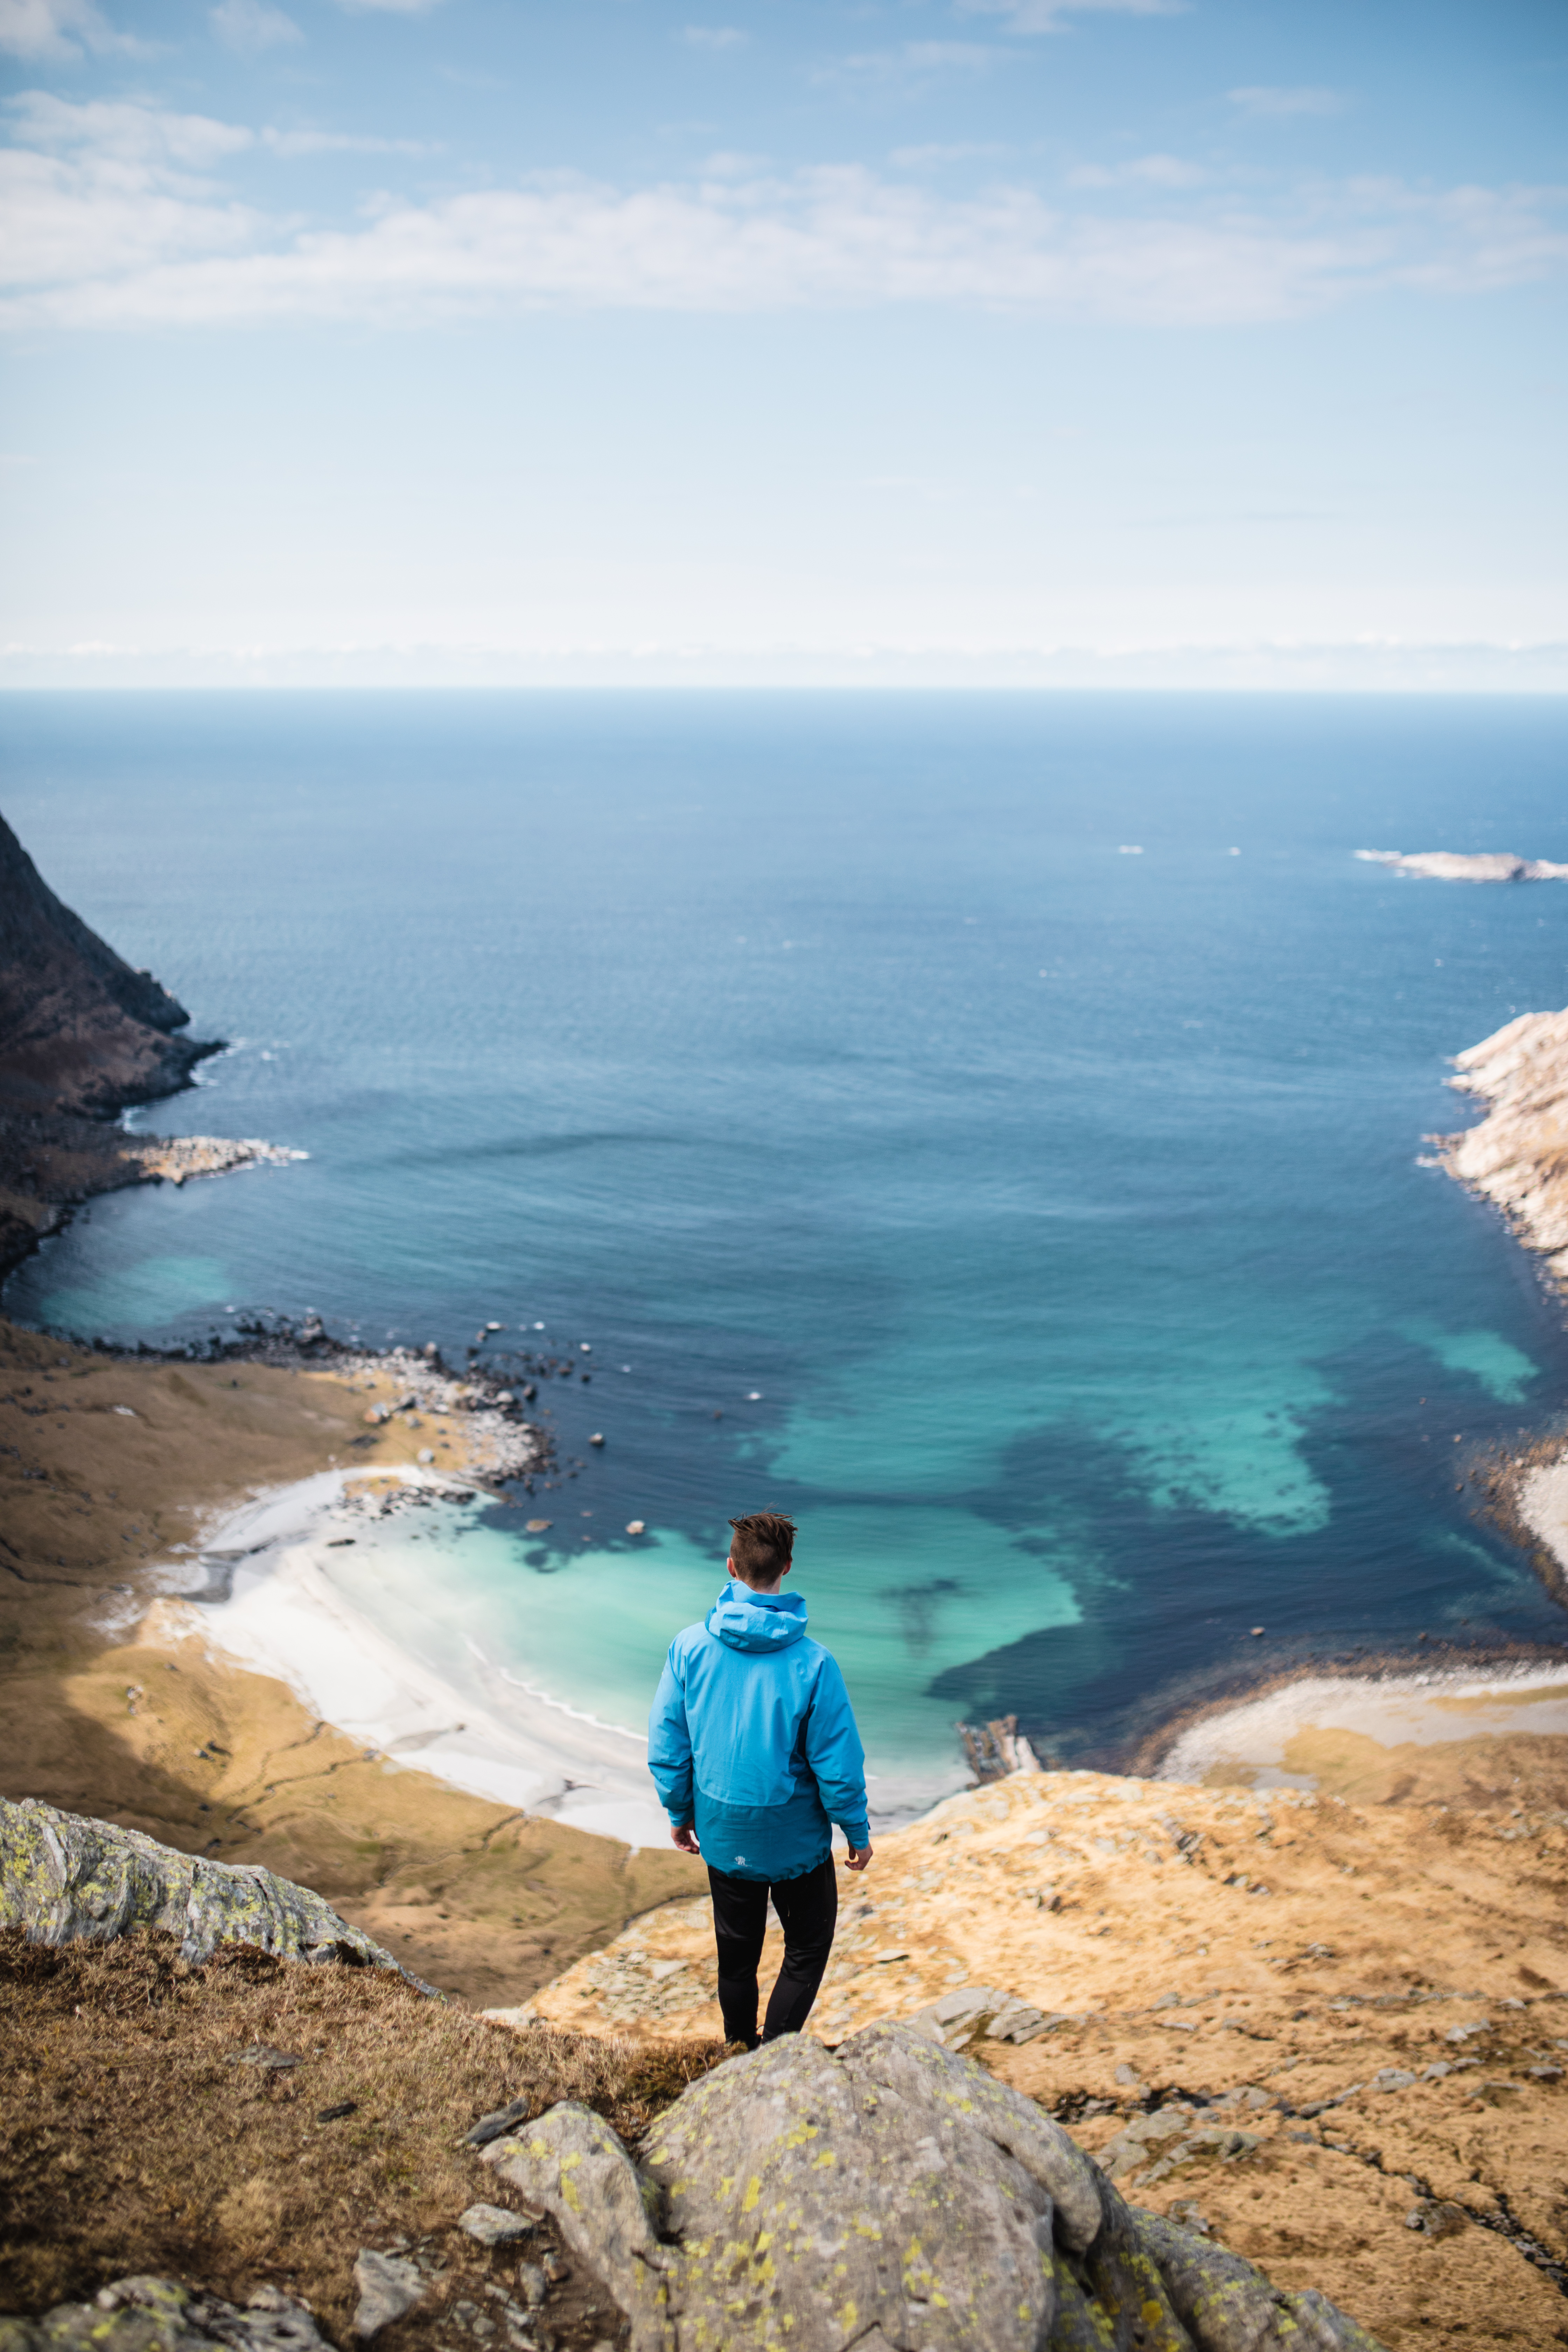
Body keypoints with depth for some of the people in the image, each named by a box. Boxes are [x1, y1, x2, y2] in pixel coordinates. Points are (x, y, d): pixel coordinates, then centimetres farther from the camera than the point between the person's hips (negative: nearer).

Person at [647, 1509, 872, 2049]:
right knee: (807, 1949, 18)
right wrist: (858, 1832, 2)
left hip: (722, 1835, 3)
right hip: (796, 1838, -3)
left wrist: (679, 1814, 12)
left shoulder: (690, 1647, -13)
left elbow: (666, 1746, -4)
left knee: (736, 1954, 22)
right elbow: (838, 1762, -13)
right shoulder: (812, 1663, -21)